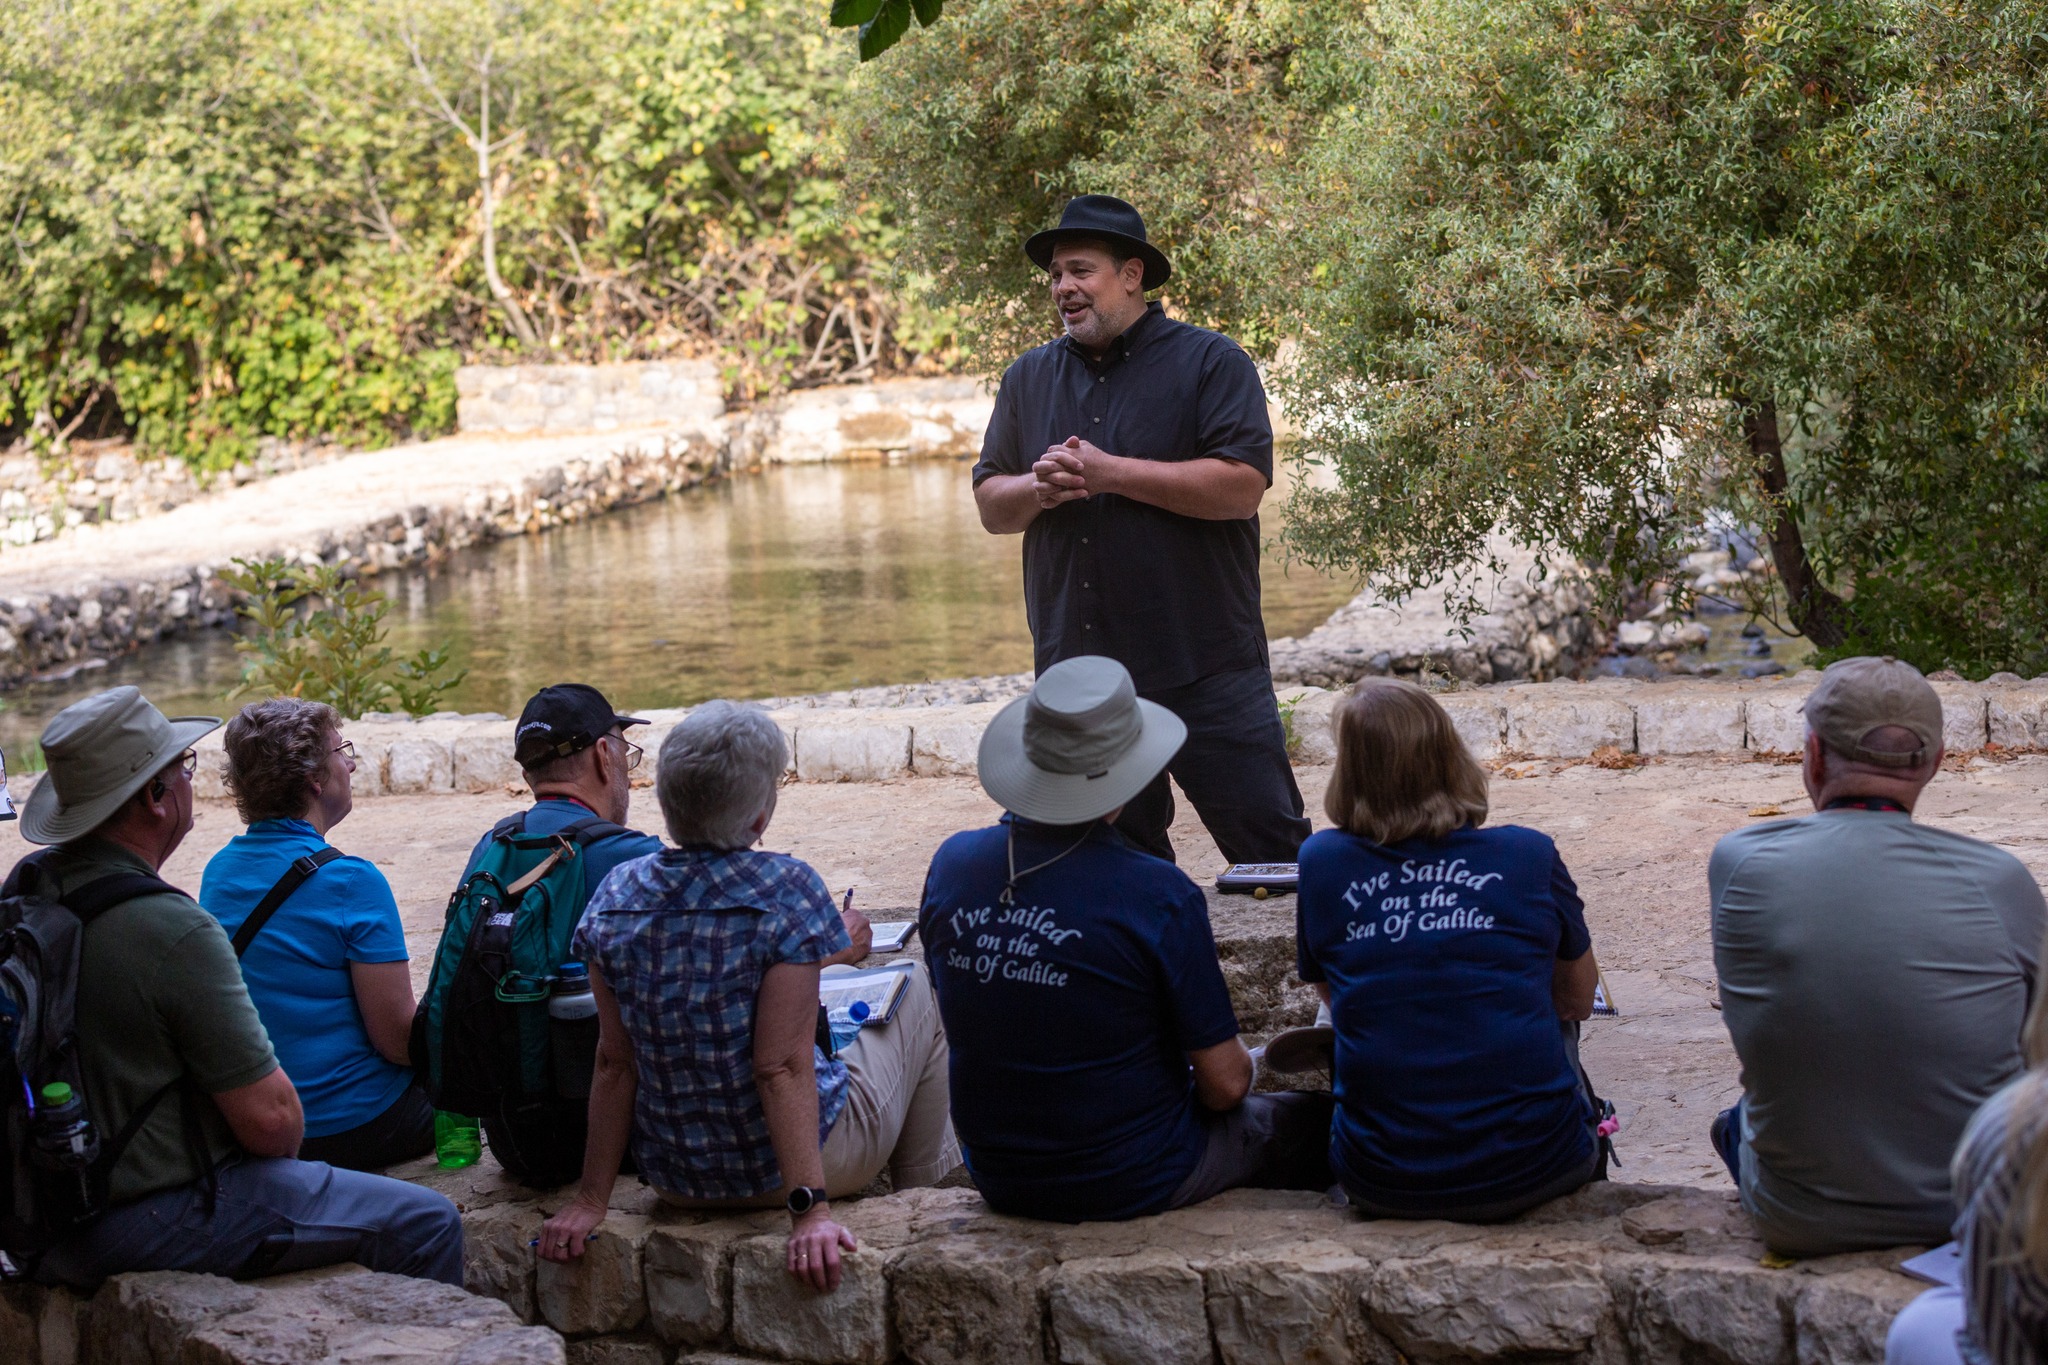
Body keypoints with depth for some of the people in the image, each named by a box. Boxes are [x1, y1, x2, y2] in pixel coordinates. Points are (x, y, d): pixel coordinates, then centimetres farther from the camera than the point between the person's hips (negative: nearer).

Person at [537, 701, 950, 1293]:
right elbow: (781, 1067, -25)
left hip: (675, 1177, 5)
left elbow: (615, 1062, -5)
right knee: (918, 990, 18)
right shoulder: (786, 889, -22)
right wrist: (811, 1209, -24)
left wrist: (591, 1200, 0)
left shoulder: (616, 896, -8)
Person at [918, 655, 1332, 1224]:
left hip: (1001, 1180, 6)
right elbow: (1224, 1084, -17)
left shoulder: (951, 864, -9)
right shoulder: (1157, 895, -25)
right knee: (1313, 1122, 20)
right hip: (1134, 1183, -6)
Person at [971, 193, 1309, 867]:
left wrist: (1110, 472, -15)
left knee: (1272, 848, -3)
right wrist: (1037, 489, -7)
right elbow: (990, 504, 16)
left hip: (1206, 668, -5)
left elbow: (1242, 485, -15)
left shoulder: (1210, 362, -3)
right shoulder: (1029, 378, 14)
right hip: (1076, 674, 5)